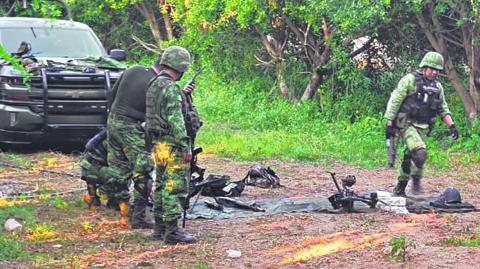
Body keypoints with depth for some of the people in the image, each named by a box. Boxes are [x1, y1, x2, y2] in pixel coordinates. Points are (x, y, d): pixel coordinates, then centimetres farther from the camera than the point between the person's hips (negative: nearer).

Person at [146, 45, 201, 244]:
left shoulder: (154, 85, 13)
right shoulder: (170, 88, -18)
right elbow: (175, 120, -21)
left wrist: (183, 95, 20)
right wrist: (185, 147, -19)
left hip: (158, 144, 10)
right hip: (172, 145, -10)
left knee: (161, 186, 15)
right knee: (175, 187, -7)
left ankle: (159, 228, 21)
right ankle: (172, 231, -7)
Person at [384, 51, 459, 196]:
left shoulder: (437, 86, 11)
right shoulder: (410, 80, -7)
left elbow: (443, 109, 18)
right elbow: (394, 102, -8)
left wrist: (451, 126, 4)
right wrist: (389, 124, -12)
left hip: (422, 127, 6)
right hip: (406, 124, -6)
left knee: (409, 157, 8)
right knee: (420, 152, -25)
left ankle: (400, 189, 18)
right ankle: (416, 180, -7)